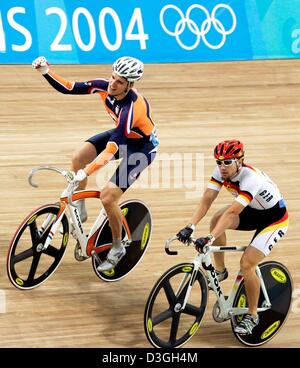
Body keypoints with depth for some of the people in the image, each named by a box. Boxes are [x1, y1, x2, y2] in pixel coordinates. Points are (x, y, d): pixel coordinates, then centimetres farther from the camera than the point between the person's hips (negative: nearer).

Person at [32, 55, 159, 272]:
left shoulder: (132, 108, -39)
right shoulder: (105, 86, -19)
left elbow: (111, 150, -44)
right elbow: (68, 88, -14)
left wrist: (86, 173, -50)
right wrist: (46, 71, -29)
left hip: (142, 146, -7)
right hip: (121, 135, 7)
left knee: (108, 197, -15)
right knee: (78, 158, -14)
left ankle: (117, 248, 9)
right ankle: (79, 211, 6)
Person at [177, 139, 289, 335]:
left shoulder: (251, 178, -37)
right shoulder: (221, 171, -16)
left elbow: (232, 213, -45)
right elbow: (206, 201, -20)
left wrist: (209, 238, -52)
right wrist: (190, 227, -33)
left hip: (275, 219, -7)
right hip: (253, 211, 7)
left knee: (246, 263, -17)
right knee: (216, 220, -16)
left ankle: (252, 316, 2)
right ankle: (220, 271, 5)